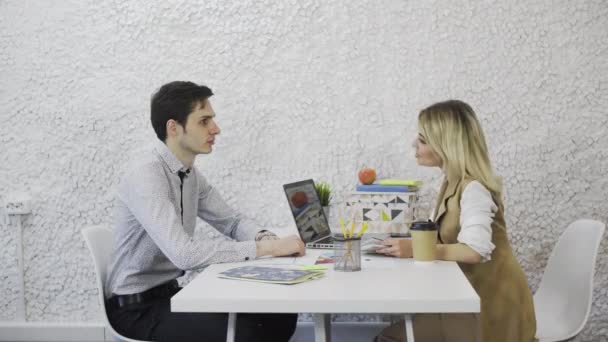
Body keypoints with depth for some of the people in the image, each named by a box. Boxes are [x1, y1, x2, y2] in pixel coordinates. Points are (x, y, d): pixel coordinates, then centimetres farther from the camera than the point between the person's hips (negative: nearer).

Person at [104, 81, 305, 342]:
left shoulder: (190, 173, 5)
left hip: (171, 292, 8)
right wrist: (265, 247, -30)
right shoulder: (146, 176, -24)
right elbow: (184, 253, -33)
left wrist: (264, 237, -12)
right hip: (137, 306, -8)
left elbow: (231, 222, 11)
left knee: (281, 315, -2)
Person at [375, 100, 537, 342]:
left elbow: (475, 250, -32)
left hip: (493, 308, -8)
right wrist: (407, 241, -2)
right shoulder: (454, 183, 9)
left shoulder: (473, 188, -19)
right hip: (475, 298, 9)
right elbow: (444, 238, 12)